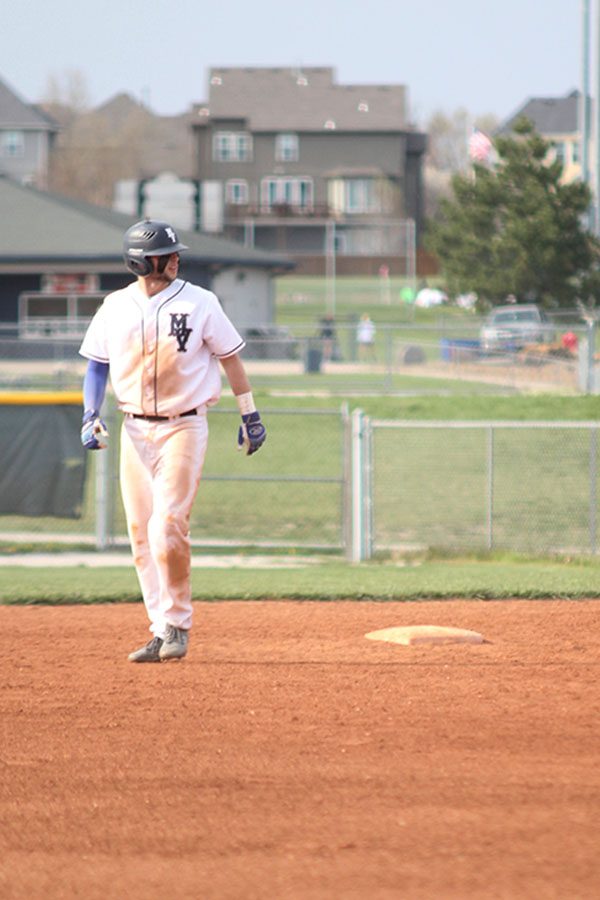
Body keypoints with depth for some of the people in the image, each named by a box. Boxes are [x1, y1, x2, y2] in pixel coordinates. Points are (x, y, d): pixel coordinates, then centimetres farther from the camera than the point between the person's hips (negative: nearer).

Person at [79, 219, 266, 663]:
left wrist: (250, 415, 2)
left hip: (184, 427, -4)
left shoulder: (198, 302, -4)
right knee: (141, 533, 3)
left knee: (168, 526, -15)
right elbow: (97, 365, 13)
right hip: (135, 430, 4)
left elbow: (230, 357, 3)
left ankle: (177, 626, -3)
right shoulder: (115, 307, 5)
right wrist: (90, 417, 1)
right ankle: (163, 631, 11)